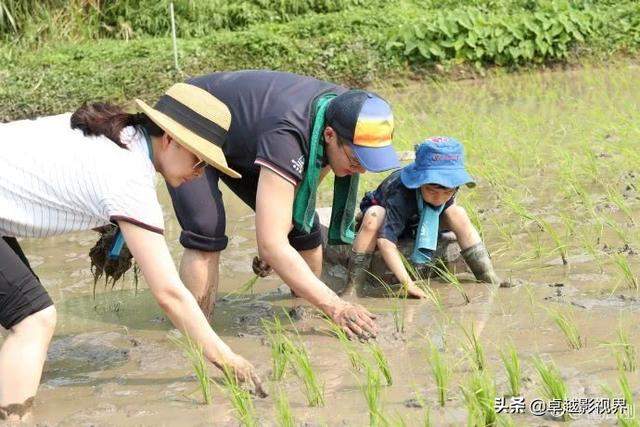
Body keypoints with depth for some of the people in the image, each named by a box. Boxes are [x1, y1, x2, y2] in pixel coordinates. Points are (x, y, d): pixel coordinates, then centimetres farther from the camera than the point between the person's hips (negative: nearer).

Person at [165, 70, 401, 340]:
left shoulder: (344, 110, -21)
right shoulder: (286, 133, -44)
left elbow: (307, 180, 2)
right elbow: (271, 245, -46)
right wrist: (334, 306, -49)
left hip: (240, 143, 7)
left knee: (303, 227, -2)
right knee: (206, 234, -28)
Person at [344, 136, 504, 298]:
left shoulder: (449, 185, -25)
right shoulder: (400, 193, -43)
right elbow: (385, 239, -51)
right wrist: (408, 283, -56)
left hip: (417, 220, 5)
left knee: (458, 214, -20)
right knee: (373, 218, -39)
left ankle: (490, 279, -15)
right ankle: (353, 288, -37)